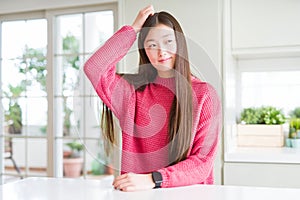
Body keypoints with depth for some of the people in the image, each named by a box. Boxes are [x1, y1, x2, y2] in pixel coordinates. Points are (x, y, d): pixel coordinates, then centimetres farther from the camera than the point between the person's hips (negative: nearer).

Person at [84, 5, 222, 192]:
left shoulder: (205, 94, 0)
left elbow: (203, 161, -6)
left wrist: (153, 179, -19)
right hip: (138, 191, 2)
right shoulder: (134, 89, 6)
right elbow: (93, 67, -8)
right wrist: (133, 29, -2)